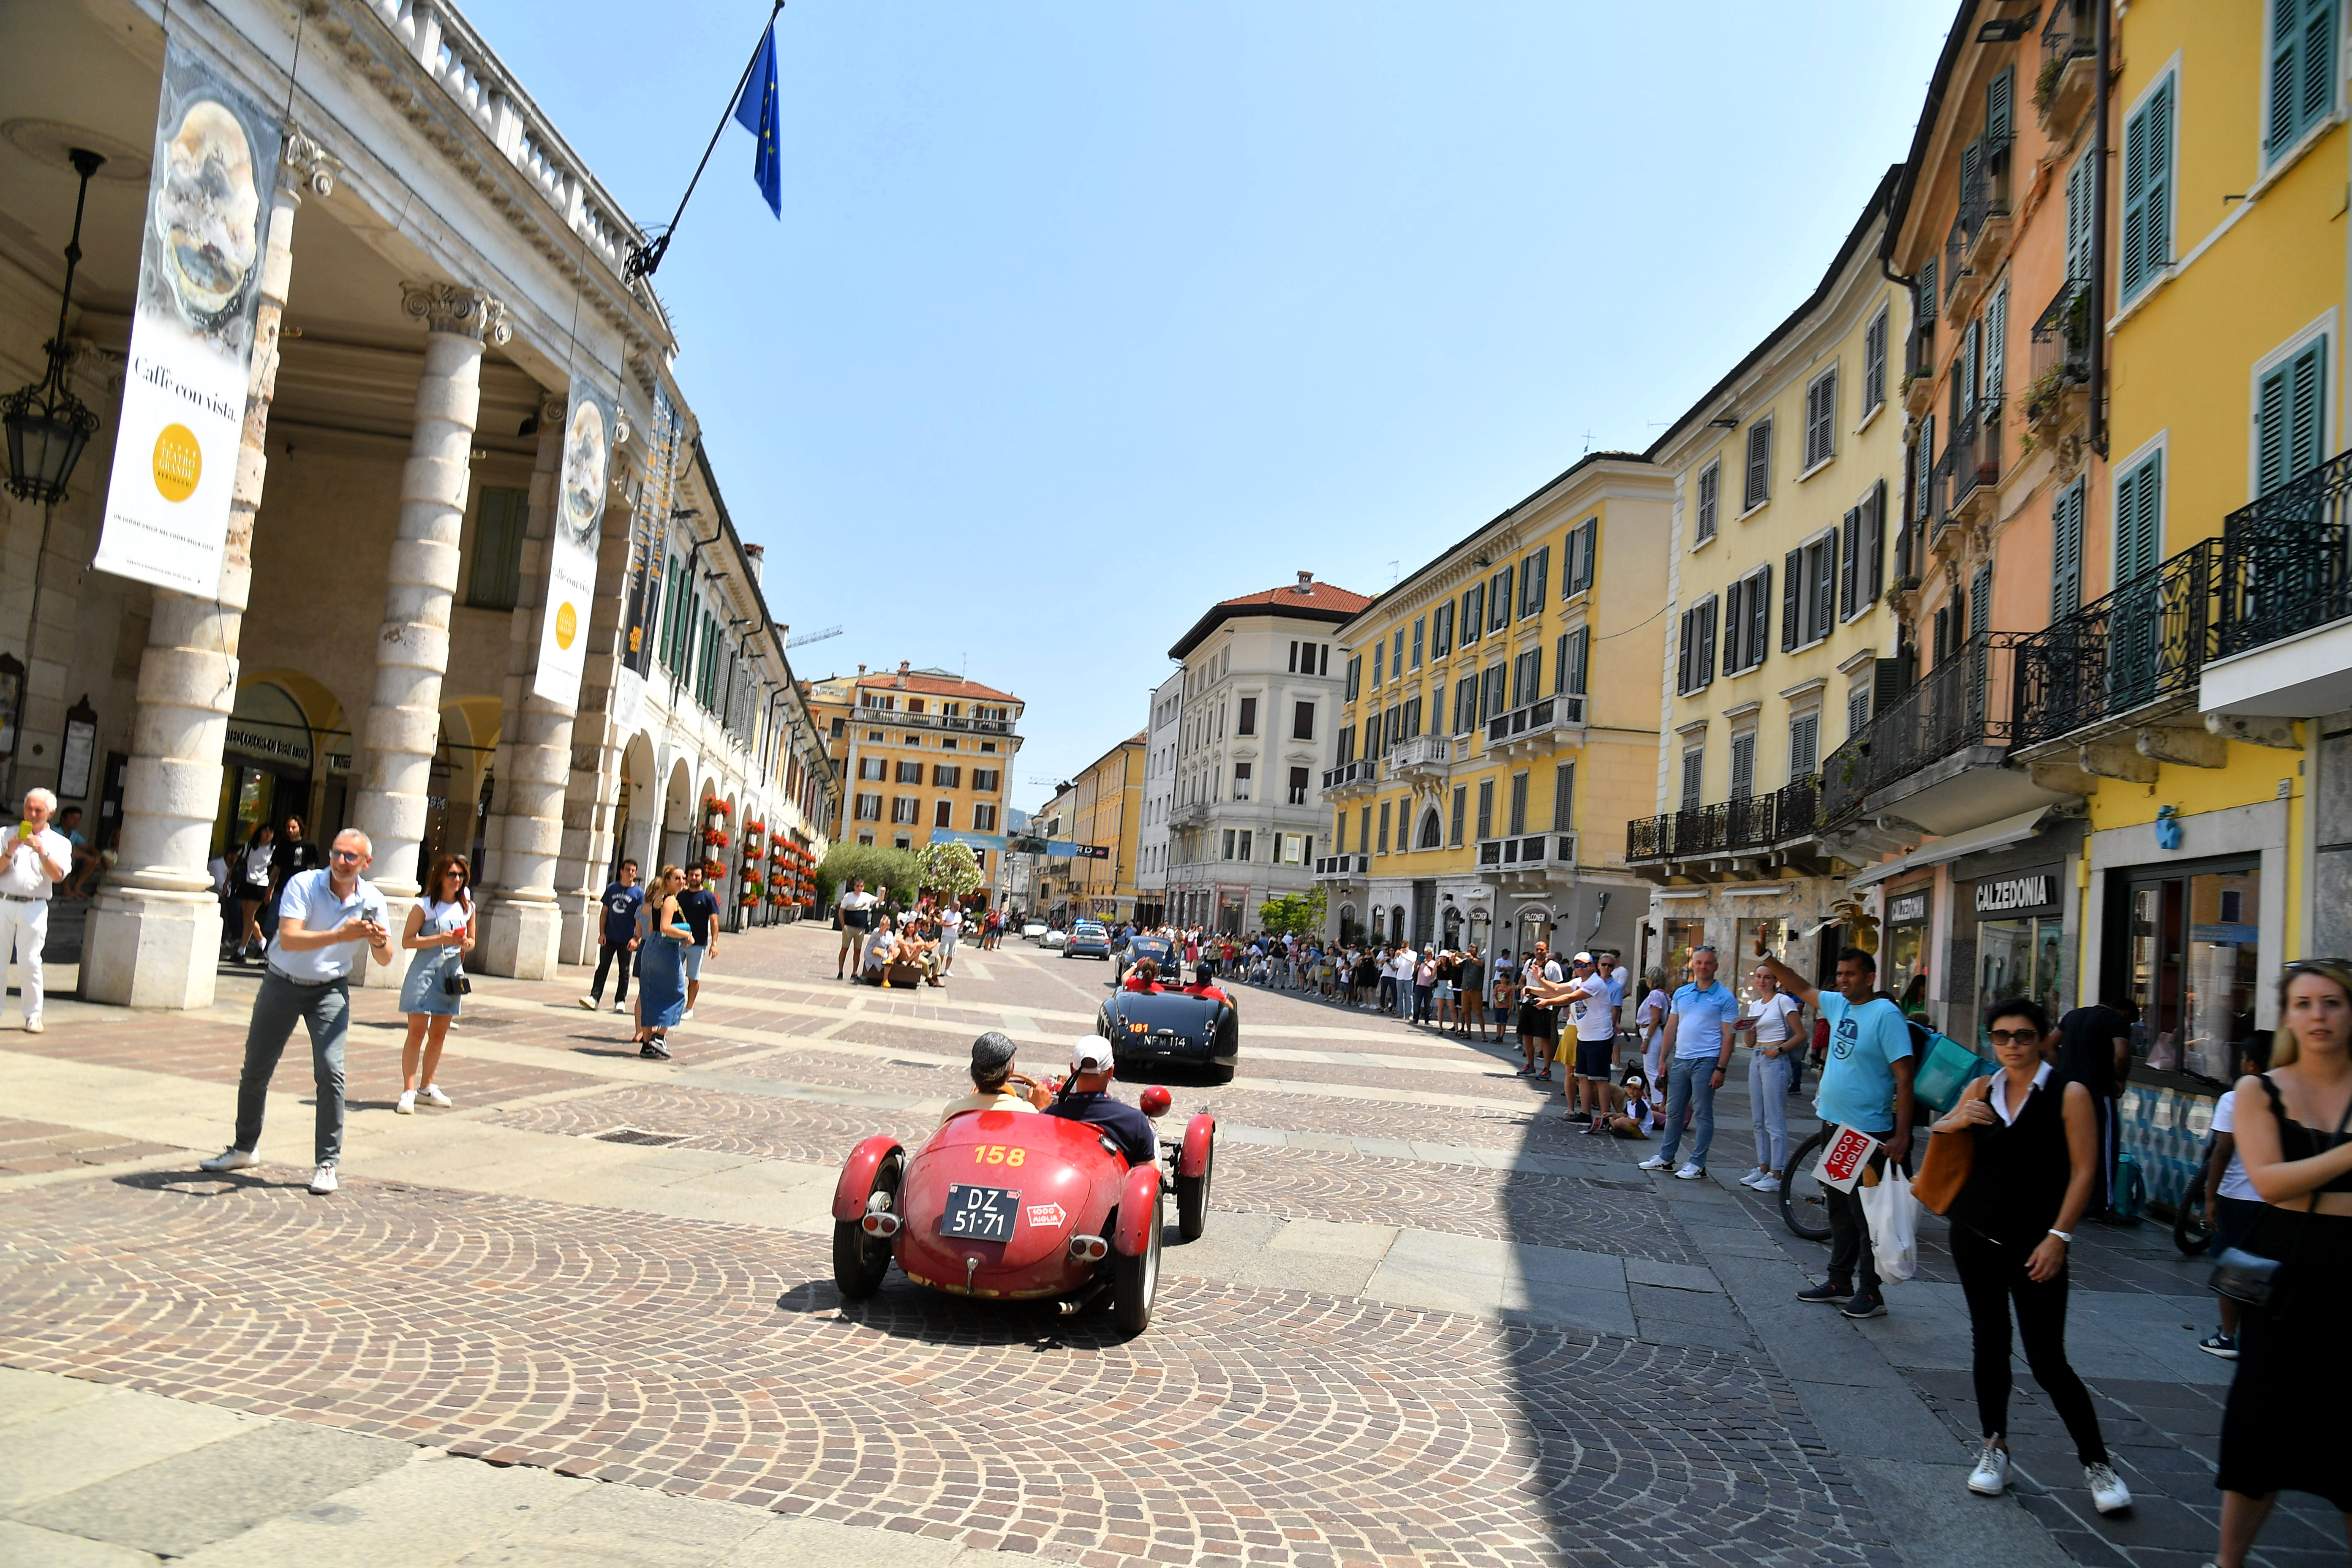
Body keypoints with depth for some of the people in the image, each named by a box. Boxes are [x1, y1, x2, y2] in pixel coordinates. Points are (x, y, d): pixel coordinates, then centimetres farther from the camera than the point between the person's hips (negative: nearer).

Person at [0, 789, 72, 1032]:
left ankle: (33, 1015, 2)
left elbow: (58, 875, -5)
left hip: (34, 909, -1)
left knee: (30, 962, -4)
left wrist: (42, 852, -16)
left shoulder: (59, 843, 10)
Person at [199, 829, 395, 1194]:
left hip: (331, 990, 0)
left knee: (330, 1071, -15)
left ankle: (327, 1164, -6)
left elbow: (385, 961, -5)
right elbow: (288, 939, -28)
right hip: (283, 984, 0)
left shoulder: (372, 900, -6)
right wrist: (338, 936, -40)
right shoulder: (304, 885, -15)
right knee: (255, 1069, 11)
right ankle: (245, 1148, 33)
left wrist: (380, 942, -27)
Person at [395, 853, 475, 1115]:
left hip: (452, 973, 5)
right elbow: (407, 941, -9)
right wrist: (440, 939, -20)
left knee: (439, 1034, 11)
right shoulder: (424, 906, -6)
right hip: (425, 972, -5)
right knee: (417, 1033, -6)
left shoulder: (467, 907, 9)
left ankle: (427, 1086, 23)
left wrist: (465, 944, -5)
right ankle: (408, 1091, -5)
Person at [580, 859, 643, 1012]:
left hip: (626, 940, -2)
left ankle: (620, 1001, 14)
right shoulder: (612, 888, 4)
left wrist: (636, 938, -12)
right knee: (602, 967, 1)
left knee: (624, 971, 7)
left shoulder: (639, 893, -3)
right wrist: (602, 933, 1)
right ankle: (594, 997, 0)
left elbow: (640, 918, -4)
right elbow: (605, 911, 8)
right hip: (609, 937, 2)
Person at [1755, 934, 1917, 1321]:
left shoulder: (1885, 1014, -15)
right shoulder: (1838, 1005, 7)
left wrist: (1902, 1137, -22)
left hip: (1868, 1133, -8)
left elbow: (1904, 1077, -18)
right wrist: (1766, 957, 19)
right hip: (1834, 1125, 8)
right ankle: (1840, 1282, 25)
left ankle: (1870, 1292, 9)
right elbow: (1802, 989, 26)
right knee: (1839, 1211, 16)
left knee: (1866, 1215, -1)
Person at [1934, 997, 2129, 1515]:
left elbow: (2083, 1172, -9)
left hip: (2036, 1244, -4)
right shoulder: (1980, 1090, 4)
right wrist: (1955, 1121, -10)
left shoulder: (2068, 1095, -7)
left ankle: (2097, 1463, 11)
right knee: (1990, 1342, 11)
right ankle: (1995, 1449, 23)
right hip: (1976, 1234, 4)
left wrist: (2058, 1238, -14)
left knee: (2048, 1360, -5)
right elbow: (1938, 1135, 13)